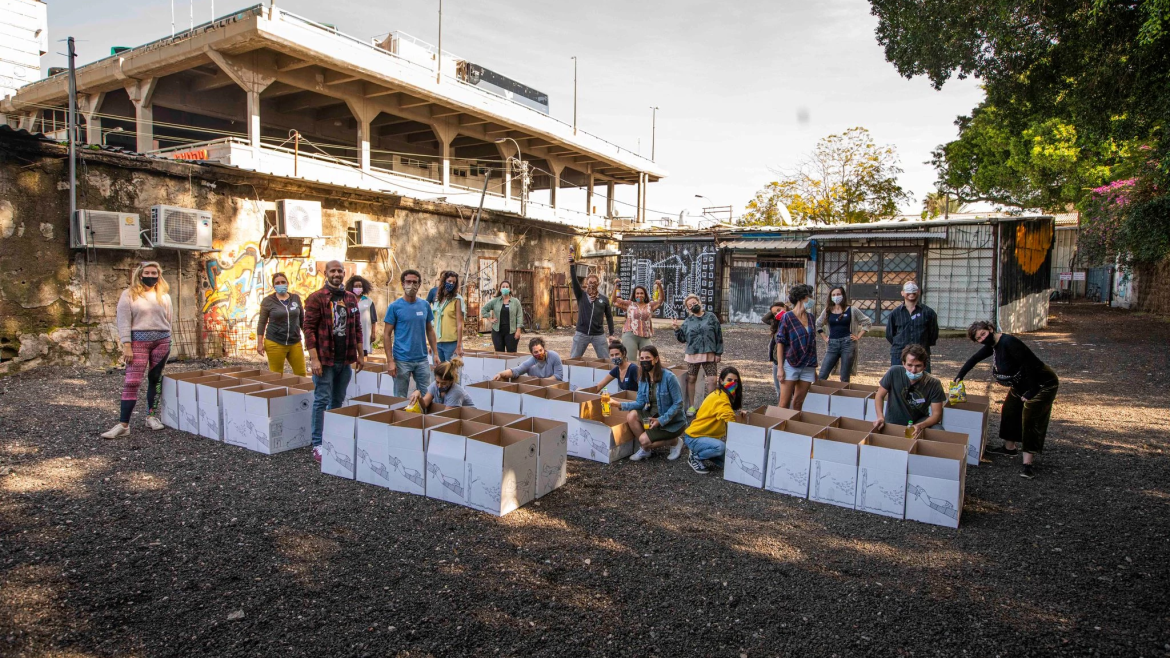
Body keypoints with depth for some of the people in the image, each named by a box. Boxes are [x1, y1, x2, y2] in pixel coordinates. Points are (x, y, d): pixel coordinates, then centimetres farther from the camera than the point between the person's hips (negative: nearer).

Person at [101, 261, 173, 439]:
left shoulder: (164, 296, 11)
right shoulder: (129, 294, 2)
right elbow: (123, 321, -4)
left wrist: (167, 343, 13)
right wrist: (126, 345, -11)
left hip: (161, 340, 3)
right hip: (138, 341, -3)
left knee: (155, 379, 8)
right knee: (132, 381, -9)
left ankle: (152, 416, 19)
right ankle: (123, 424, -8)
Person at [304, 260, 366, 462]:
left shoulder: (351, 298, 10)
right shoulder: (316, 298, -7)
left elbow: (357, 328, 15)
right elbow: (309, 328, -10)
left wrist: (360, 354, 12)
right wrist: (314, 358, -16)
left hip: (346, 360, 5)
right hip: (324, 359, -5)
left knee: (338, 401, 14)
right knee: (322, 401, -1)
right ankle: (318, 445, 6)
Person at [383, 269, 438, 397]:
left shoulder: (425, 305, 6)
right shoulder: (395, 306, -4)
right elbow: (387, 335, -4)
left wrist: (435, 354, 5)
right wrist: (390, 361, -11)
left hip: (422, 359, 3)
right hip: (402, 361, -3)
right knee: (400, 399, 7)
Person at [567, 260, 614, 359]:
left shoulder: (604, 299, 6)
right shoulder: (581, 295, 3)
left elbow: (609, 317, 10)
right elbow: (574, 281, -10)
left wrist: (611, 334, 6)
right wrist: (571, 265, -22)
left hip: (599, 335, 1)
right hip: (581, 334, -1)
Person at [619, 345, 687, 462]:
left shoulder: (669, 377, -20)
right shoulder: (643, 379, 0)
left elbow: (678, 404, -19)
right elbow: (640, 403, -4)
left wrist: (661, 420, -26)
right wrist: (621, 405, -20)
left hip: (673, 421, -6)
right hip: (654, 416, 6)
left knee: (644, 440, -20)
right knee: (631, 416, -18)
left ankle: (674, 442, 4)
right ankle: (644, 448, 0)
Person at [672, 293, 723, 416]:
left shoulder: (711, 317, 1)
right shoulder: (688, 321, 7)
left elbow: (718, 336, 1)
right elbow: (682, 338, 8)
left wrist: (718, 353, -3)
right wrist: (677, 329, -8)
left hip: (709, 354, -2)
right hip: (692, 354, 2)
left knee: (712, 380, -6)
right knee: (691, 379, 8)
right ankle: (691, 406, 21)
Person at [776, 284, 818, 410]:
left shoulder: (810, 317, 9)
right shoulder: (787, 317, -7)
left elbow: (812, 343, 15)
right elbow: (780, 343, -7)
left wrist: (814, 368, 15)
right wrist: (780, 368, -13)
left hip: (808, 367, 5)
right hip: (791, 365, -5)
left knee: (798, 403, 8)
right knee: (784, 404, -3)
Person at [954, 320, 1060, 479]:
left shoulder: (1008, 342, -28)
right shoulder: (993, 345, 1)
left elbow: (1029, 363, -29)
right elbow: (974, 359, 12)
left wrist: (1032, 391, -24)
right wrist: (959, 376, 5)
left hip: (1042, 384, -10)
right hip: (1020, 385, 10)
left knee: (1030, 420, -14)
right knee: (1009, 412, 16)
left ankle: (1028, 463, -13)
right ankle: (1009, 447, 35)